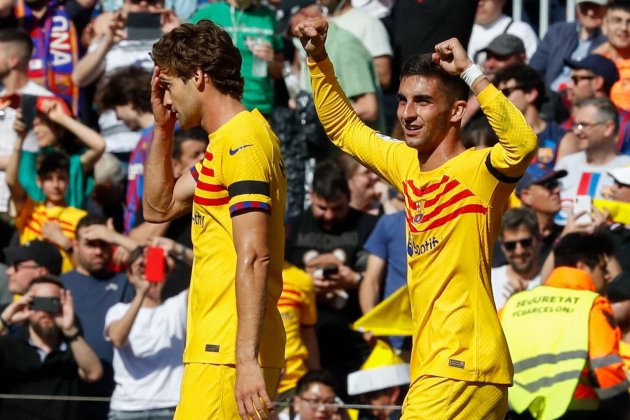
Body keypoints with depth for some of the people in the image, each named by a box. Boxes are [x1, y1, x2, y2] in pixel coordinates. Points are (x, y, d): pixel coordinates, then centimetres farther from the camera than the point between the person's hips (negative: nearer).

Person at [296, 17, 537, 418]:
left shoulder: (477, 170, -11)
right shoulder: (407, 164, 13)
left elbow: (523, 144, -33)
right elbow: (343, 127, 28)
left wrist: (470, 71, -28)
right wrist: (319, 59, 17)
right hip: (431, 366, 8)